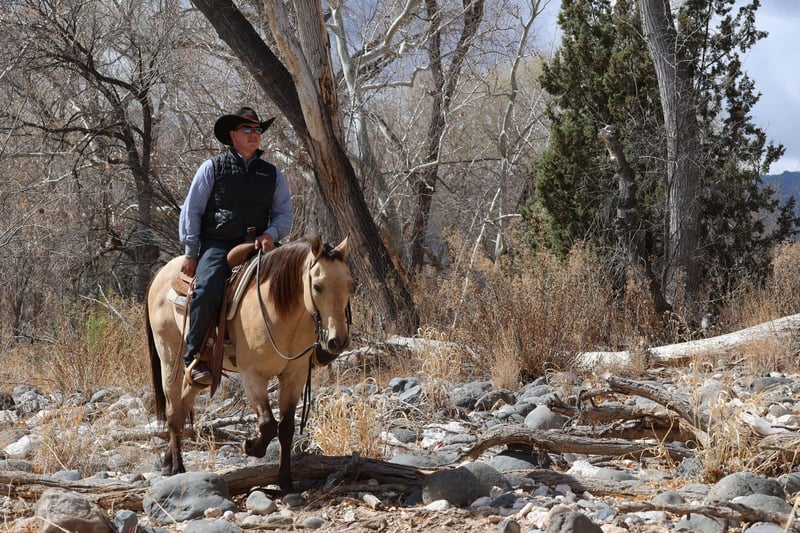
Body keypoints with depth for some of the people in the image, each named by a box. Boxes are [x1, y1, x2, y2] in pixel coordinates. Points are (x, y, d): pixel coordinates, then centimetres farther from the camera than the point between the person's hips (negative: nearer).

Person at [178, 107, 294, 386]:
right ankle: (195, 358, -20)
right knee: (206, 291, -30)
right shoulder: (212, 167, 8)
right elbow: (191, 211, 6)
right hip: (217, 245, -3)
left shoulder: (272, 174, 17)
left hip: (258, 245, 3)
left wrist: (271, 234, -9)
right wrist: (190, 253, -1)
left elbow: (285, 212, 13)